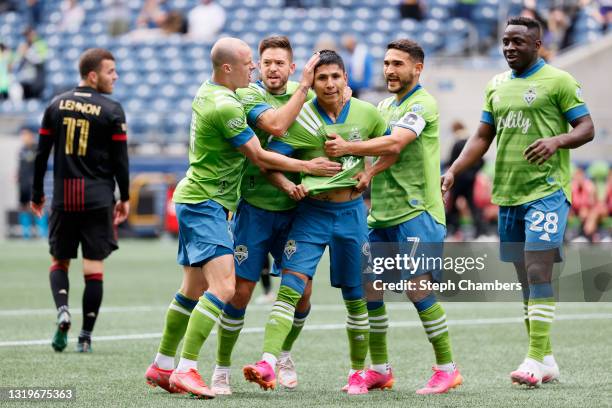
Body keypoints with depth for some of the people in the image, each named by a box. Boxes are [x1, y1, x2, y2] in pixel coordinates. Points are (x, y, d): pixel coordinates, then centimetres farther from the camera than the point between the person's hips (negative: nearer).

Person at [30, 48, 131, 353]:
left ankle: (62, 310, -12)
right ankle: (86, 336, 2)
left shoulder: (56, 105, 6)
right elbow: (120, 159, -4)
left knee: (59, 261, 14)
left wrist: (37, 194, 17)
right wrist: (124, 198, 7)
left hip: (63, 197, 3)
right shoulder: (112, 110, -4)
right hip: (99, 198, -3)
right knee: (94, 265, 2)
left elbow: (41, 153, 8)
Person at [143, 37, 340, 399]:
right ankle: (186, 370, -23)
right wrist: (307, 167, -4)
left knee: (194, 289, 16)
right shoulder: (226, 107, -20)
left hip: (196, 202, 11)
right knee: (223, 287, -19)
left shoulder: (208, 92, 10)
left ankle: (162, 366, 23)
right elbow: (259, 156, -13)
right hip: (204, 204, -11)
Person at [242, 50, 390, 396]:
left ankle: (358, 371, 24)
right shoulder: (301, 118, -8)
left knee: (356, 296, 8)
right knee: (291, 286, -15)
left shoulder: (367, 114, -1)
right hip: (311, 211, -2)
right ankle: (268, 366, -24)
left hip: (351, 211, 2)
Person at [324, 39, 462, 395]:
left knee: (419, 287, -14)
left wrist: (348, 148, -22)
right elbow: (390, 151, 7)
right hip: (381, 214, 8)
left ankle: (447, 369, -4)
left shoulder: (422, 104, -8)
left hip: (416, 212, -8)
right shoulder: (385, 106, 18)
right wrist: (368, 173, -12)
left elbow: (394, 143, -22)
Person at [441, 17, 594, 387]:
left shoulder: (558, 81, -4)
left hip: (546, 192, -7)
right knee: (526, 278, 8)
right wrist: (453, 172, 5)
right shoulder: (496, 86, 15)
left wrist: (557, 140, -25)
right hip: (507, 193, 7)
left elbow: (586, 128, -6)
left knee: (538, 272, -15)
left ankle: (536, 359, -15)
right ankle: (547, 360, 15)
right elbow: (482, 137, 18)